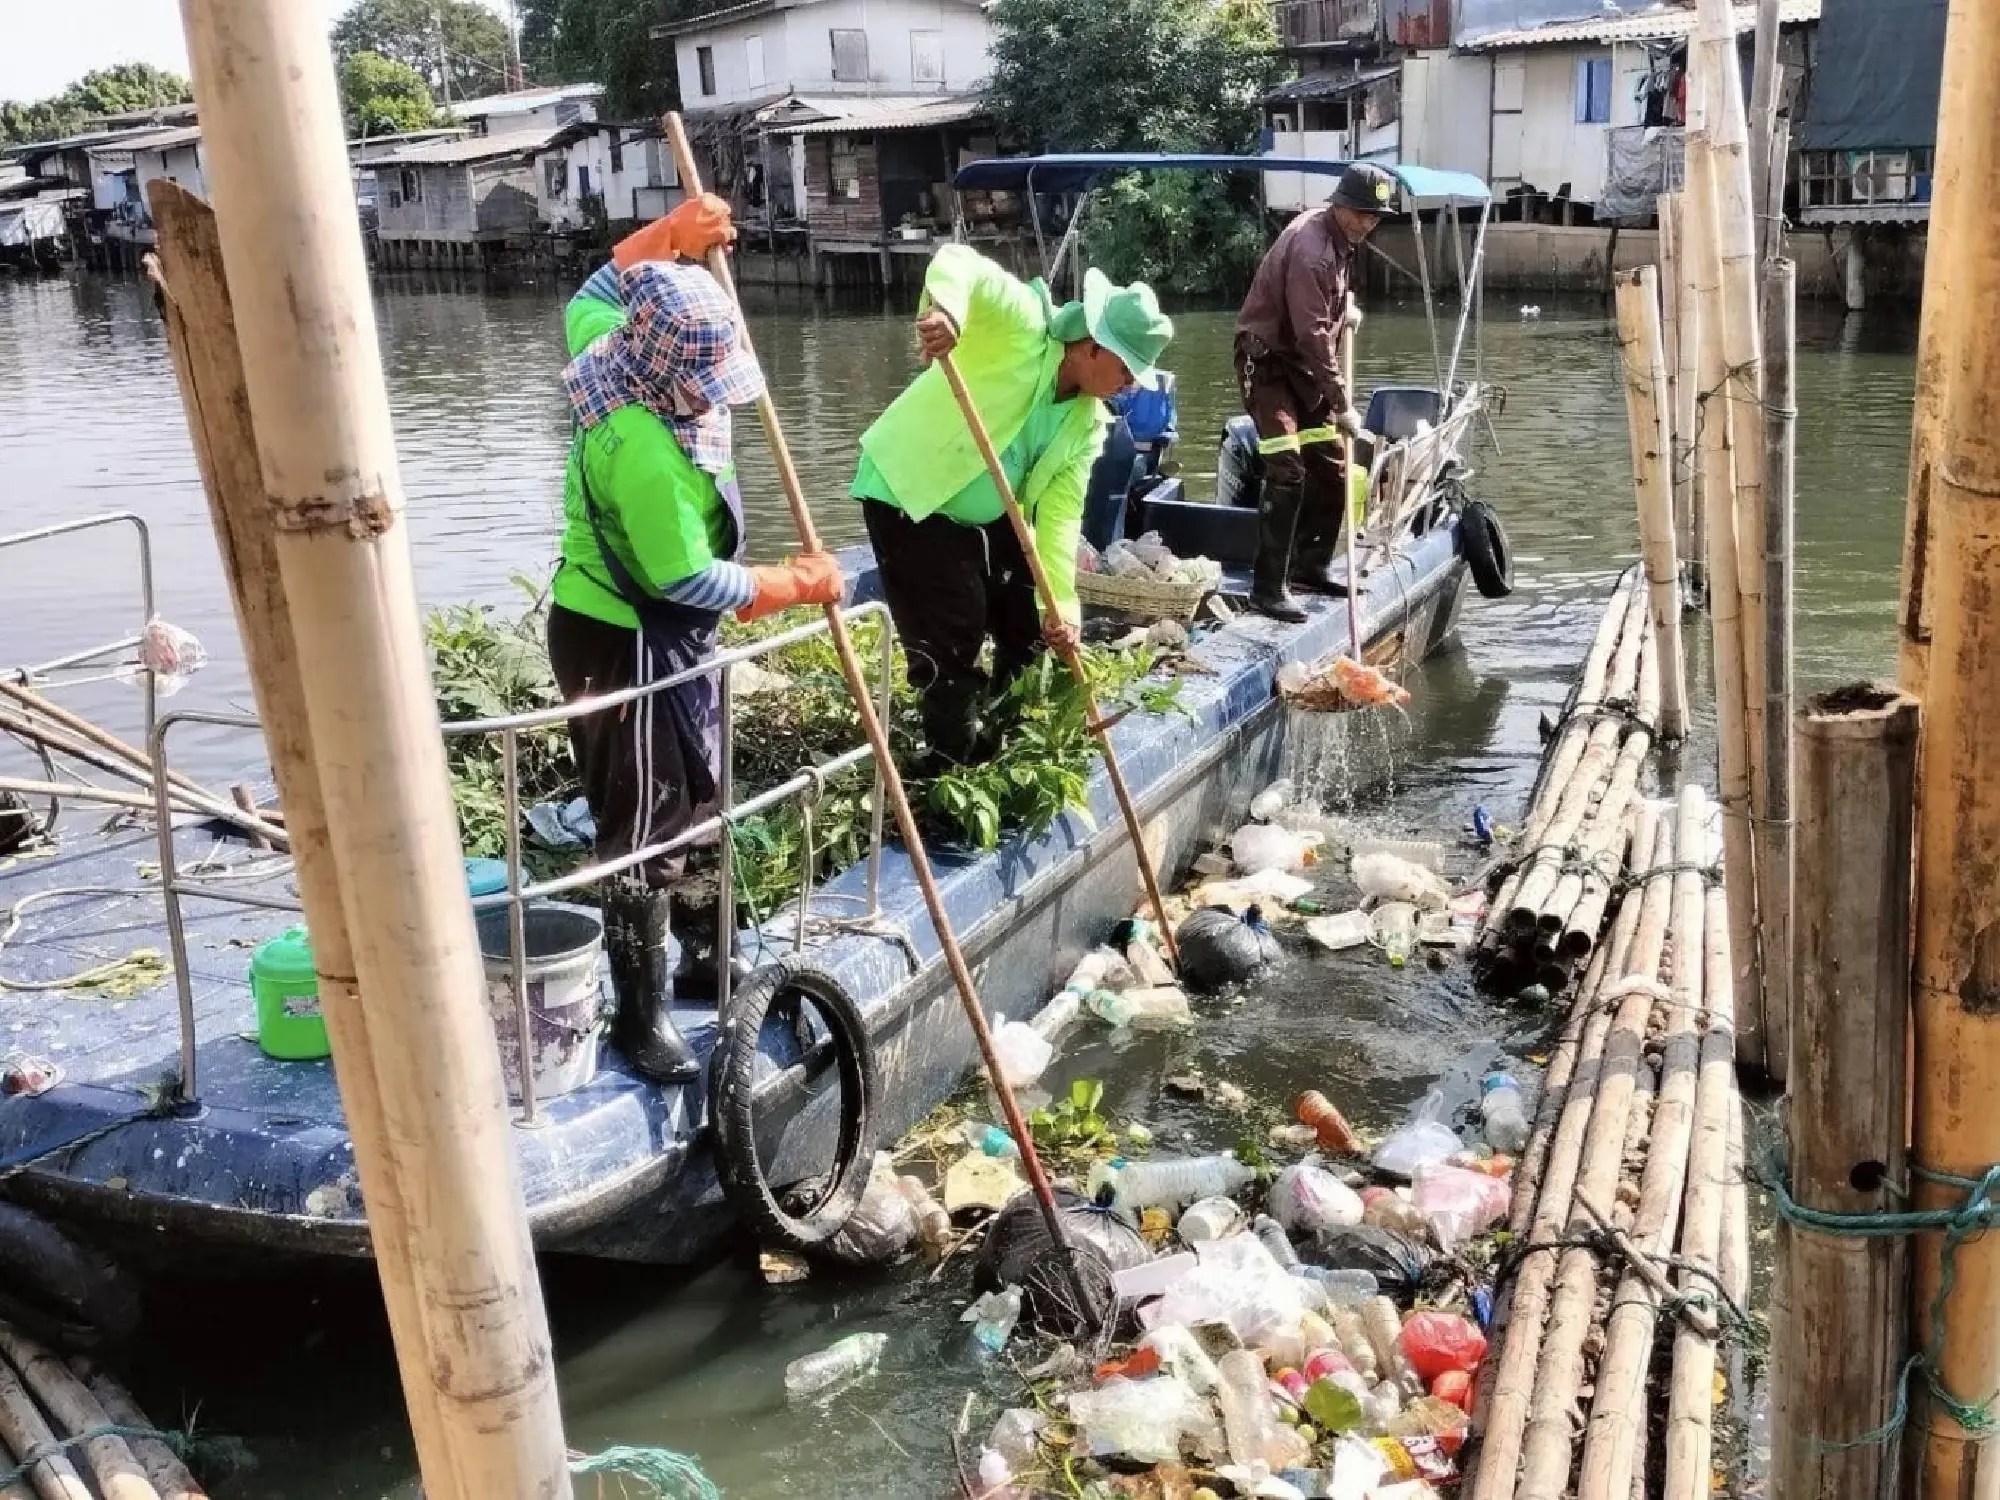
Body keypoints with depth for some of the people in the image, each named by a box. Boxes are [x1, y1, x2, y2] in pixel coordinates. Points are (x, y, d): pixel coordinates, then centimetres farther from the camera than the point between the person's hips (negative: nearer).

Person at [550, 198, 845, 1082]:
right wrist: (797, 585, -14)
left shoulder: (619, 351, -4)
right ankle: (642, 1016, 9)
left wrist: (670, 233, 9)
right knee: (643, 828, -2)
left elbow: (594, 292, 20)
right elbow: (687, 580, -26)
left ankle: (666, 953, 41)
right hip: (625, 645, -10)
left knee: (686, 798, 22)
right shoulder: (642, 448, -32)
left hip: (651, 637, 10)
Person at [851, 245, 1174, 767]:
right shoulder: (1024, 325, -21)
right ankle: (957, 771, 3)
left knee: (1033, 626, 13)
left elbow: (1060, 510, -6)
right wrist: (947, 310, -58)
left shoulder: (1089, 422, -2)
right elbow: (962, 264, -35)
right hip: (908, 490, -8)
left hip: (989, 512, 8)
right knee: (955, 637, -11)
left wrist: (1060, 598, -18)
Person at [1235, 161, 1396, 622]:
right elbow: (1313, 336, -28)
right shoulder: (1309, 246, -25)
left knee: (1330, 467, 11)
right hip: (1269, 361, -9)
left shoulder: (1341, 236, 5)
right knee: (1287, 473, -18)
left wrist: (1346, 307, 9)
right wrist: (1342, 404, -26)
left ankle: (1312, 564, 23)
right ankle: (1268, 587, -16)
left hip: (1304, 363, 10)